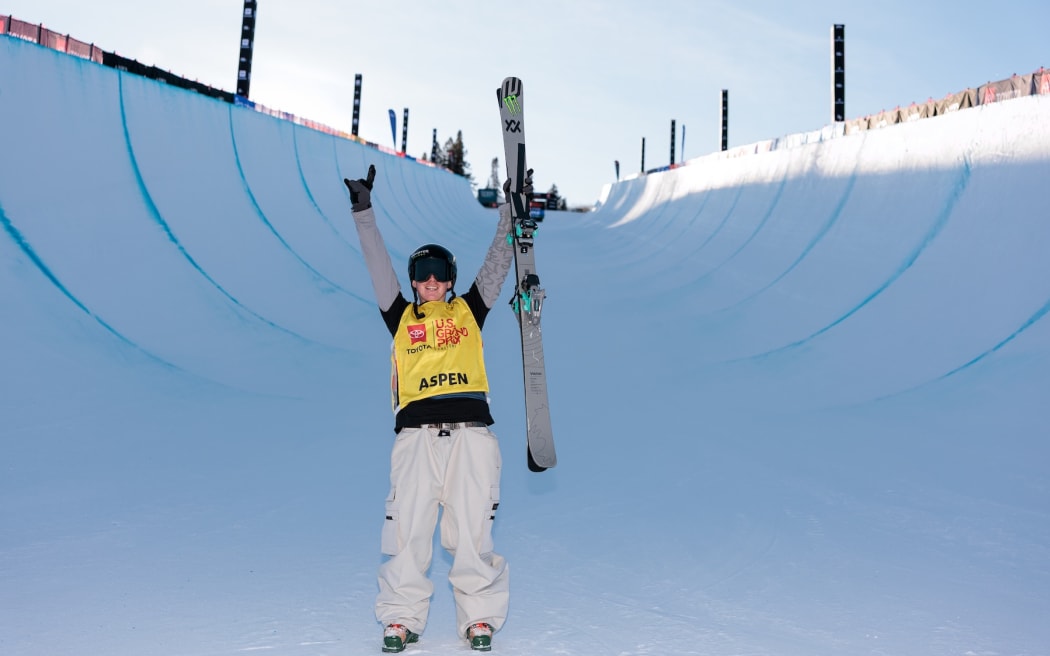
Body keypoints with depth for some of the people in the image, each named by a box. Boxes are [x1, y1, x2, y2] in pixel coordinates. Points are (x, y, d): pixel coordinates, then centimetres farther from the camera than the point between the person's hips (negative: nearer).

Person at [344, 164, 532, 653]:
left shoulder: (468, 310, 17)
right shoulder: (401, 317, 17)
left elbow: (497, 263, 14)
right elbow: (379, 268, 11)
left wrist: (510, 210, 8)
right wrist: (363, 212, 6)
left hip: (471, 430, 0)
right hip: (417, 433, 0)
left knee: (471, 529, 0)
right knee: (408, 527, -2)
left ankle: (480, 616, 13)